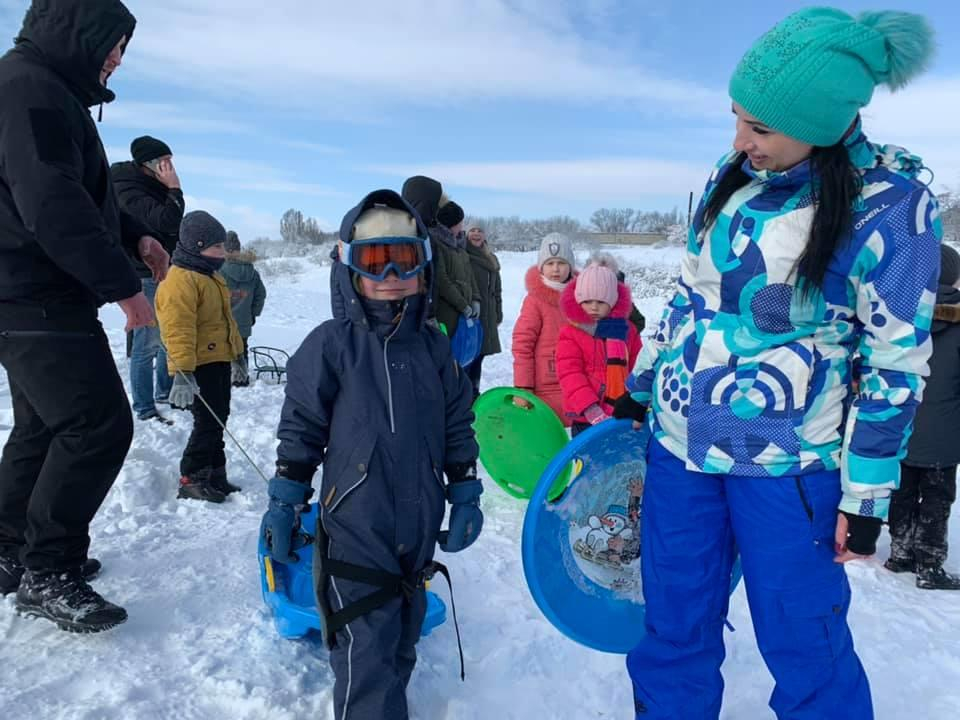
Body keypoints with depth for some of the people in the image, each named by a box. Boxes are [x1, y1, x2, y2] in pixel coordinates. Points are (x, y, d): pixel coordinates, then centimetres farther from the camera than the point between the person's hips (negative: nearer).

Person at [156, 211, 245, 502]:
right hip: (198, 367, -10)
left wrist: (236, 356, 26)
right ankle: (191, 480, 7)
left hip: (219, 362, 10)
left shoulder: (213, 278, 16)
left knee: (217, 422, 15)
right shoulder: (180, 281, -17)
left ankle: (215, 477, 26)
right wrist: (182, 372, -28)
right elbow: (179, 331, -24)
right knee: (208, 424, -6)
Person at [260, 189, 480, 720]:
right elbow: (300, 429, -5)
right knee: (367, 651, -3)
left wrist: (466, 497, 8)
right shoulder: (331, 344, -9)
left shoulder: (434, 348, 3)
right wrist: (283, 505, -3)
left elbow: (458, 428, 9)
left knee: (402, 639, 22)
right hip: (354, 531, -4)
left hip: (419, 530, 5)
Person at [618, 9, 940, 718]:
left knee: (805, 647, 11)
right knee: (674, 632, 15)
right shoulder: (732, 177, 2)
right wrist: (639, 388, 17)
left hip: (785, 465, -4)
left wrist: (866, 495, -7)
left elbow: (893, 364, -9)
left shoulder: (890, 203, -13)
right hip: (677, 438, 5)